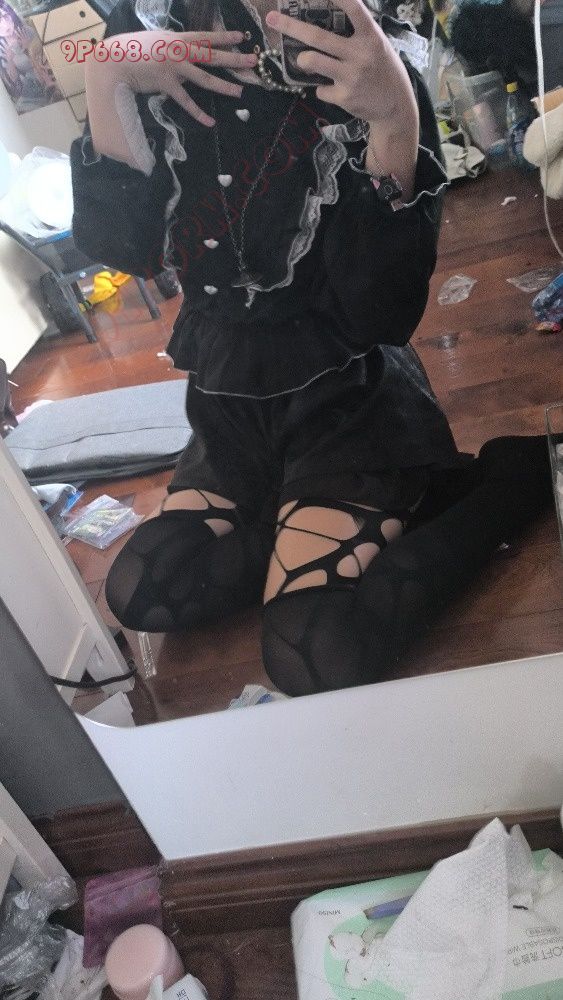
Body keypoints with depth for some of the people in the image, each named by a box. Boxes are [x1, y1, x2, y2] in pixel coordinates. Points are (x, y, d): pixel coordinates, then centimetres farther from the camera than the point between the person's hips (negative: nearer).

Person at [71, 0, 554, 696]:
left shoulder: (371, 66, -12)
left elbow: (384, 313, -20)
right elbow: (125, 246, -5)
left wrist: (395, 119, -29)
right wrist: (106, 79, -15)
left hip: (344, 397, -5)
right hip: (229, 404, 6)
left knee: (314, 654, -18)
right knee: (139, 593, 0)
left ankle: (512, 476, 1)